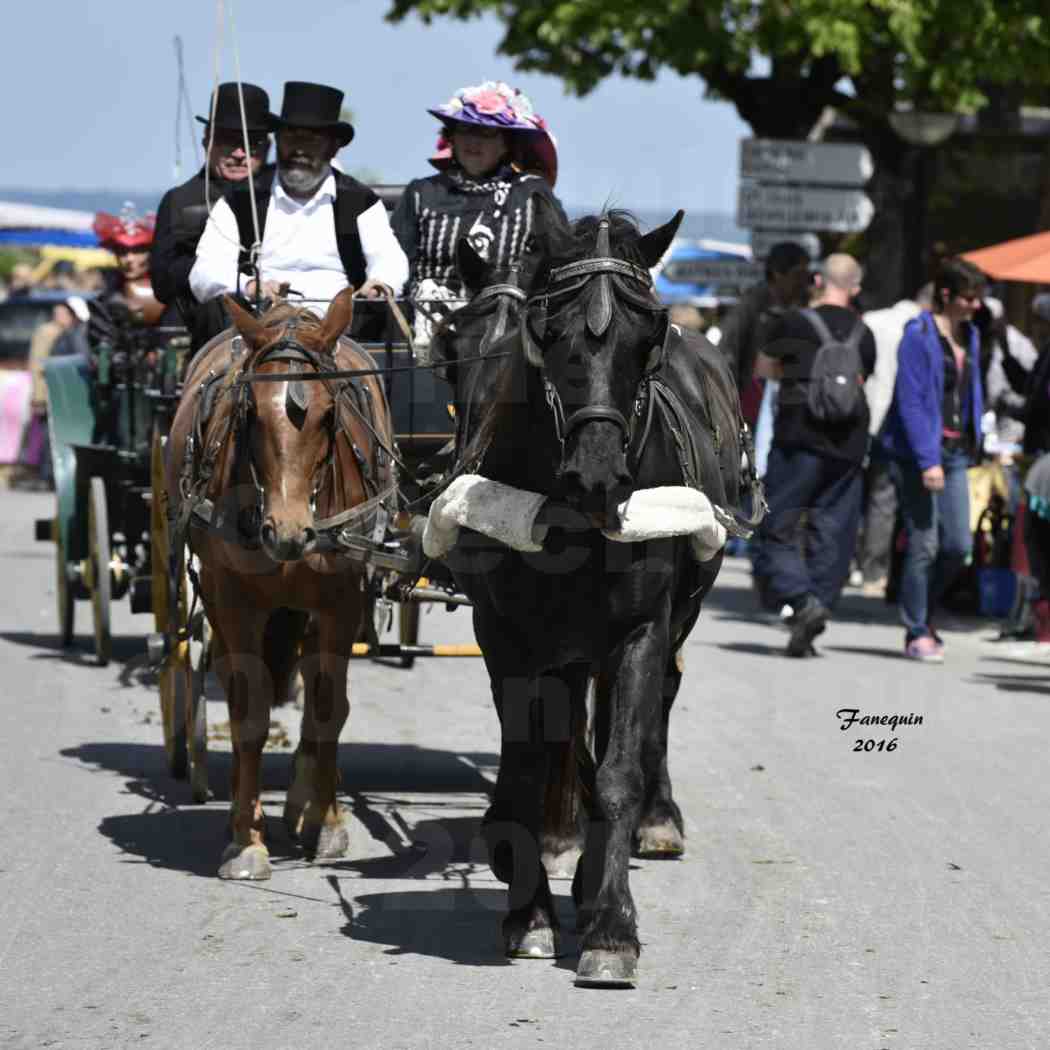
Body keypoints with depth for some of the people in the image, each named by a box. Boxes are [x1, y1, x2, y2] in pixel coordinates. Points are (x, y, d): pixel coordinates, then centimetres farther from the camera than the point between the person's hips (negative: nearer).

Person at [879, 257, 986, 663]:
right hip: (918, 451, -7)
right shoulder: (919, 336, -11)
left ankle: (921, 617, 22)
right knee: (924, 544, -6)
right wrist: (928, 460, -21)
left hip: (955, 451, 7)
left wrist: (973, 444, 14)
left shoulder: (969, 336, 13)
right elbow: (911, 401, -16)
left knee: (957, 545, 2)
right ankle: (917, 633, 4)